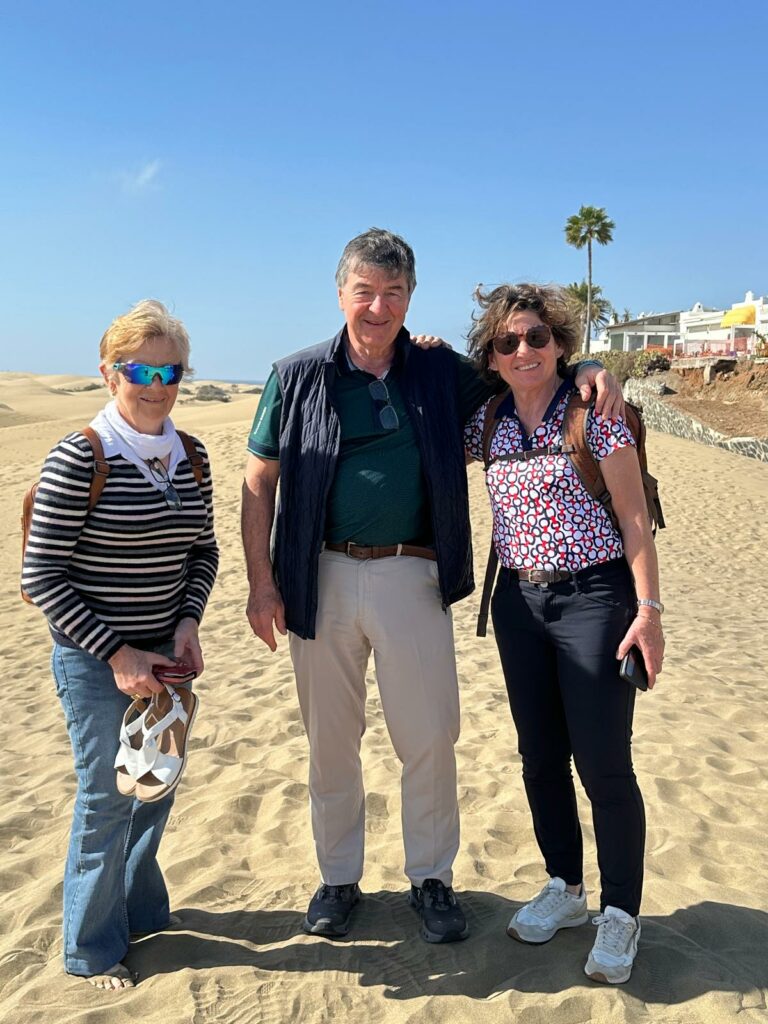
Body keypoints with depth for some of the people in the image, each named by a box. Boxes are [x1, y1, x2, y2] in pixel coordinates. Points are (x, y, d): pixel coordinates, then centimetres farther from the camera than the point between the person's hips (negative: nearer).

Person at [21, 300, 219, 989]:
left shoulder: (190, 456, 0)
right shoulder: (80, 459, -17)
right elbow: (42, 576, -15)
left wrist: (188, 622, -6)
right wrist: (116, 654, -17)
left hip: (164, 655, 5)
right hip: (95, 662, -5)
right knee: (107, 798, 8)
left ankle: (141, 911, 45)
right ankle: (93, 949, 32)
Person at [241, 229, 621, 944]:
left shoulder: (442, 372, 5)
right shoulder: (298, 377, 1)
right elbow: (258, 484, 3)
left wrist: (584, 371, -3)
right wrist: (261, 584, -3)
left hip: (412, 577, 0)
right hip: (322, 579, 0)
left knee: (429, 738, 5)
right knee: (329, 740, 12)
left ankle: (432, 878, 28)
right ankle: (338, 878, 32)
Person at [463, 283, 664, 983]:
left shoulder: (594, 412, -8)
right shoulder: (488, 425, 5)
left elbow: (635, 518, -8)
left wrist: (648, 608, -14)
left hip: (594, 597, -5)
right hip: (519, 602, 5)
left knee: (603, 763, -1)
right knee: (540, 757, 14)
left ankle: (621, 913, 19)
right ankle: (565, 888, 33)